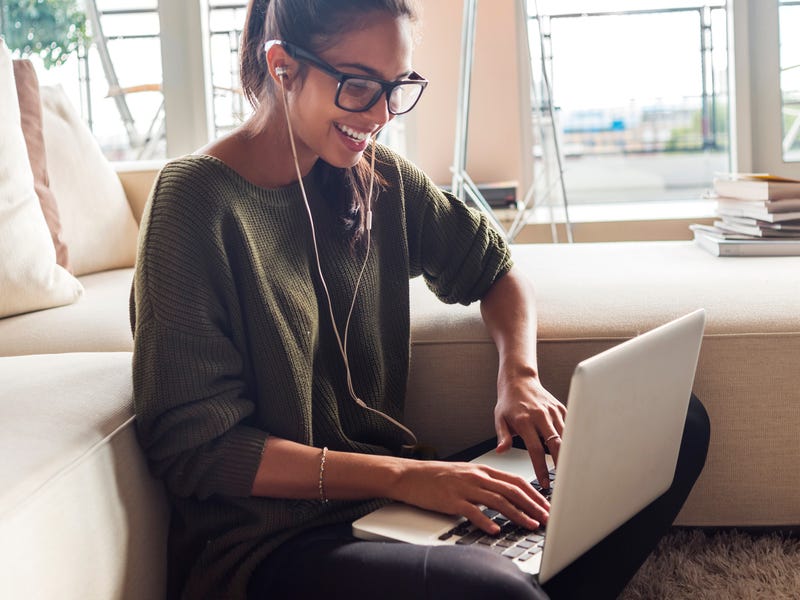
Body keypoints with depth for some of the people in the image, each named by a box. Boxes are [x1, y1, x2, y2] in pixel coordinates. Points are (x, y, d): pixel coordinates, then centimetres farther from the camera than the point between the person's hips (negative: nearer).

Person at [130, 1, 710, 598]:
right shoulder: (196, 202, -13)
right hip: (270, 544, -7)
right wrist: (399, 476, -23)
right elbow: (197, 448, -16)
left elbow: (493, 267, 19)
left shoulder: (379, 178, 6)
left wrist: (520, 376, -3)